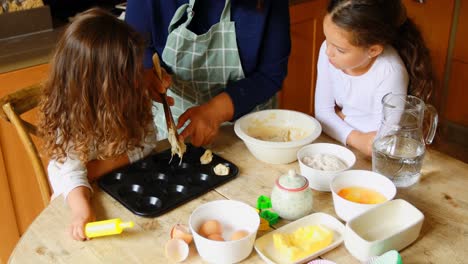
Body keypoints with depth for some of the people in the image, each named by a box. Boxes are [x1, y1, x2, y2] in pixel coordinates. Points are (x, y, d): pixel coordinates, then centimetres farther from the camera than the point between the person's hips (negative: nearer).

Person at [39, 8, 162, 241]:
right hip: (90, 194, -3)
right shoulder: (69, 119, -22)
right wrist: (82, 210, -50)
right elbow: (70, 172, -31)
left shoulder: (134, 96, -10)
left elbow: (147, 143, -9)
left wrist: (104, 165, -21)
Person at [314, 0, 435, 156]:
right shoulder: (329, 50, -12)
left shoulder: (389, 72, -25)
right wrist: (356, 139, -22)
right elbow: (322, 111, -7)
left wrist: (341, 115, -11)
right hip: (338, 143, 3)